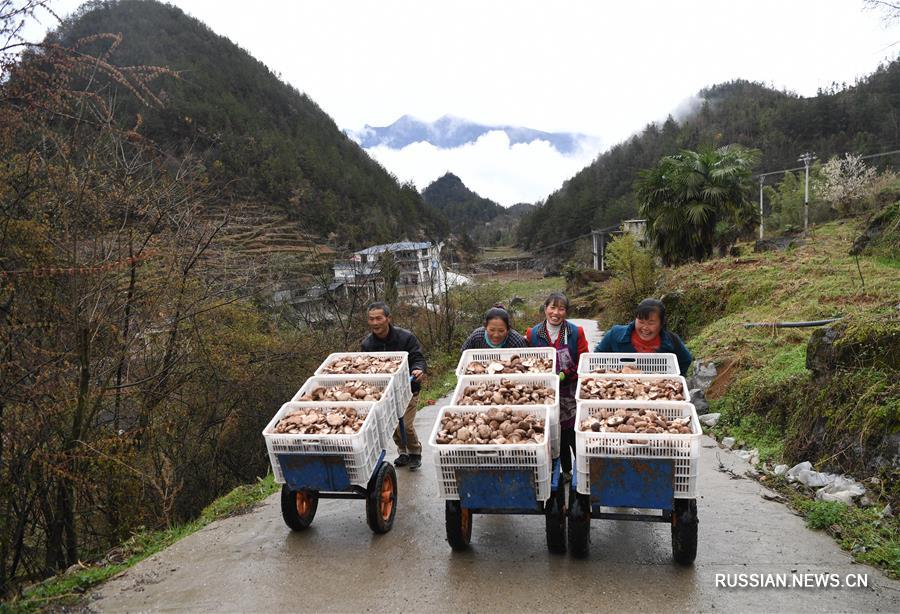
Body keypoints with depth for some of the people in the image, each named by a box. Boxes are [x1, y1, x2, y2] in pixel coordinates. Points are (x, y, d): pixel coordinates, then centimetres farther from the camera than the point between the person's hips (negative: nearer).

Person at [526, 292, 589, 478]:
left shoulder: (576, 332, -3)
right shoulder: (533, 334, 1)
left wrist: (564, 375, -14)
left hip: (571, 392, -1)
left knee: (575, 435, -6)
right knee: (559, 436, 11)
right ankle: (566, 472, 26)